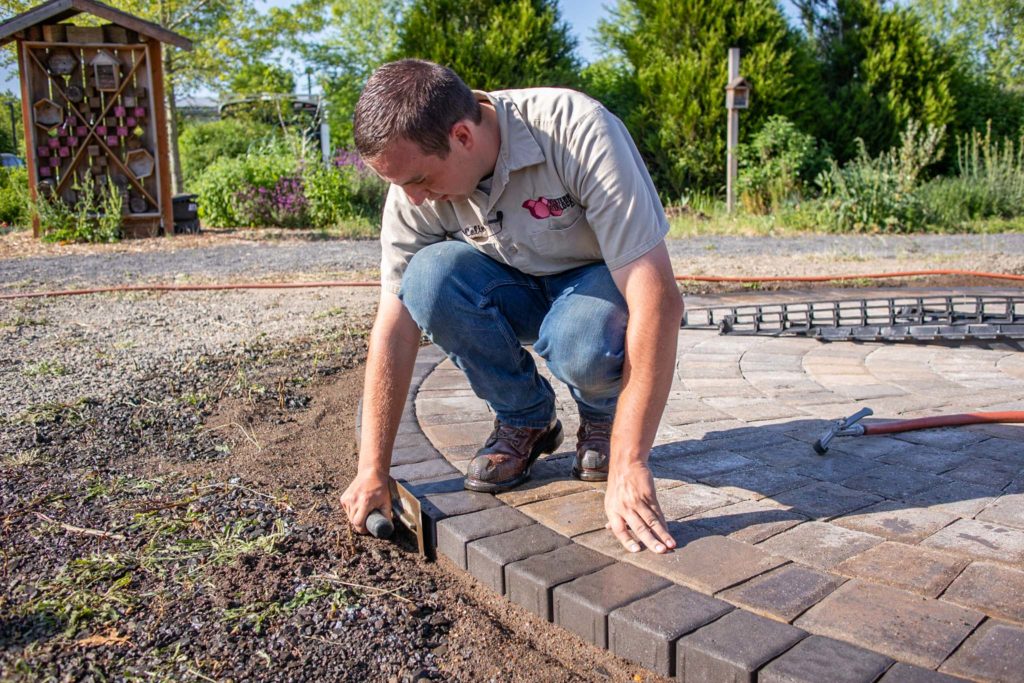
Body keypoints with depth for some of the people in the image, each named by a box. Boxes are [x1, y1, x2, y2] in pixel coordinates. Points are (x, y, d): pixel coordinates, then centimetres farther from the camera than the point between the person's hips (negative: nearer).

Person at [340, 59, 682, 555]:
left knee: (584, 345, -38)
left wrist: (629, 467, -39)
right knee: (429, 275, -27)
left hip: (602, 279, -3)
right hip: (516, 288, 4)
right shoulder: (414, 187, -17)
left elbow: (661, 301, -35)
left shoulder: (578, 131, -31)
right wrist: (373, 472, -13)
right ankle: (524, 420, -4)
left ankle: (603, 416, 0)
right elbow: (394, 329, -12)